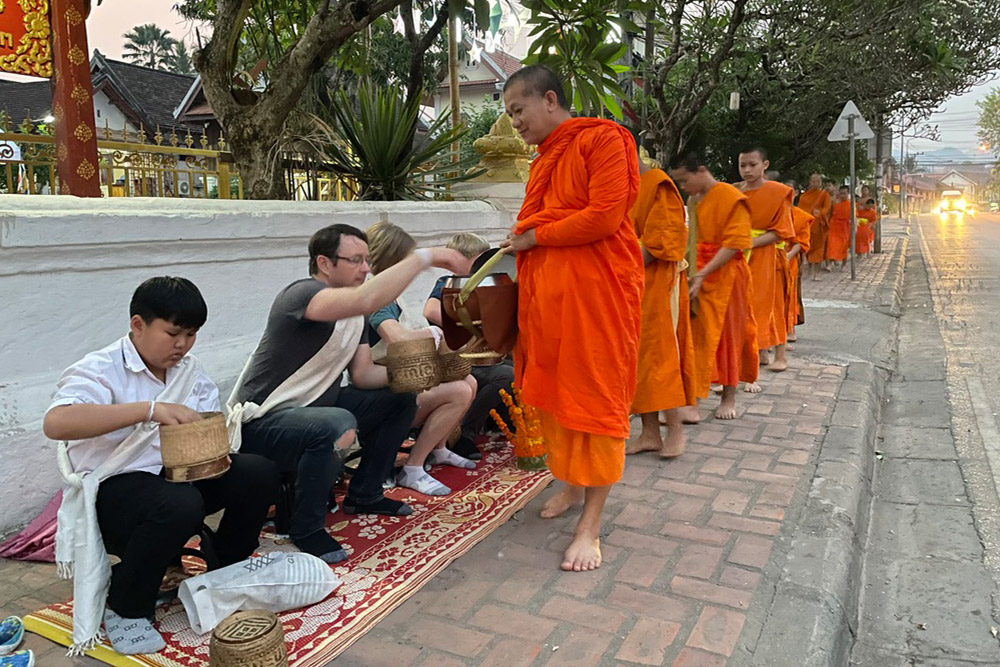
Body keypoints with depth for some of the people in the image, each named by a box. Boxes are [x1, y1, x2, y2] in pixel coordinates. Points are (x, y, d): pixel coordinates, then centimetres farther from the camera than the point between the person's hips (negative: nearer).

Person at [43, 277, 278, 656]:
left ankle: (225, 572, 11)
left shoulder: (191, 372, 6)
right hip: (112, 489, -6)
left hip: (177, 475, 6)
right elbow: (55, 423, -33)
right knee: (181, 506, -36)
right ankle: (124, 609, -8)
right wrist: (148, 409, -40)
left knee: (259, 474, -14)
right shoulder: (101, 371, -14)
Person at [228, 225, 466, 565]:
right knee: (337, 425, -38)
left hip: (313, 406, 9)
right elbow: (367, 299, -44)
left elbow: (363, 374, 4)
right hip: (260, 421, -9)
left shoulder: (353, 312, 6)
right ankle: (306, 528, -12)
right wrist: (424, 257, -36)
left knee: (400, 399, 7)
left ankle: (364, 495, 20)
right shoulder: (302, 294, -24)